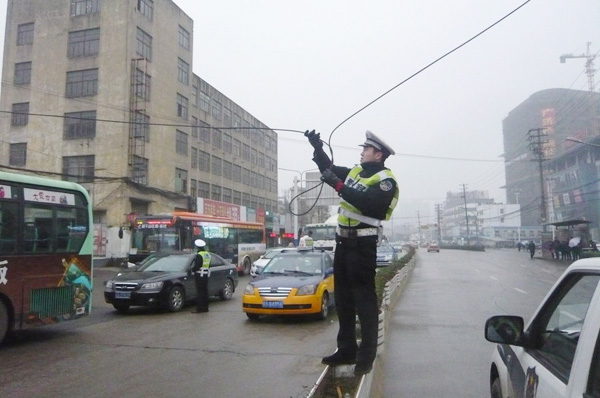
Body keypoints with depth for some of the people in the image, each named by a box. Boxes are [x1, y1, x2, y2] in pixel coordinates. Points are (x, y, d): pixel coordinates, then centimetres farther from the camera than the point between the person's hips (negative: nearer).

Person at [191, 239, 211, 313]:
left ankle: (199, 308, -4)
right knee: (205, 291, 12)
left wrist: (192, 269, -1)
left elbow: (196, 266, -20)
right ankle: (205, 308, 17)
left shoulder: (199, 255, -15)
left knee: (199, 292, -5)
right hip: (206, 275, 8)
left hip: (199, 275, -8)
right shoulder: (208, 254, 11)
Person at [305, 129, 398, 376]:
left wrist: (337, 184, -28)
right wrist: (317, 148, 11)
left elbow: (366, 203, -27)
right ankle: (346, 350, 23)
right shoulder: (355, 171, 14)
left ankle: (366, 356, 5)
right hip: (343, 241, 9)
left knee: (364, 298, -4)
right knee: (342, 297, 12)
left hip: (363, 245, -8)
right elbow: (329, 169, 24)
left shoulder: (385, 180, -11)